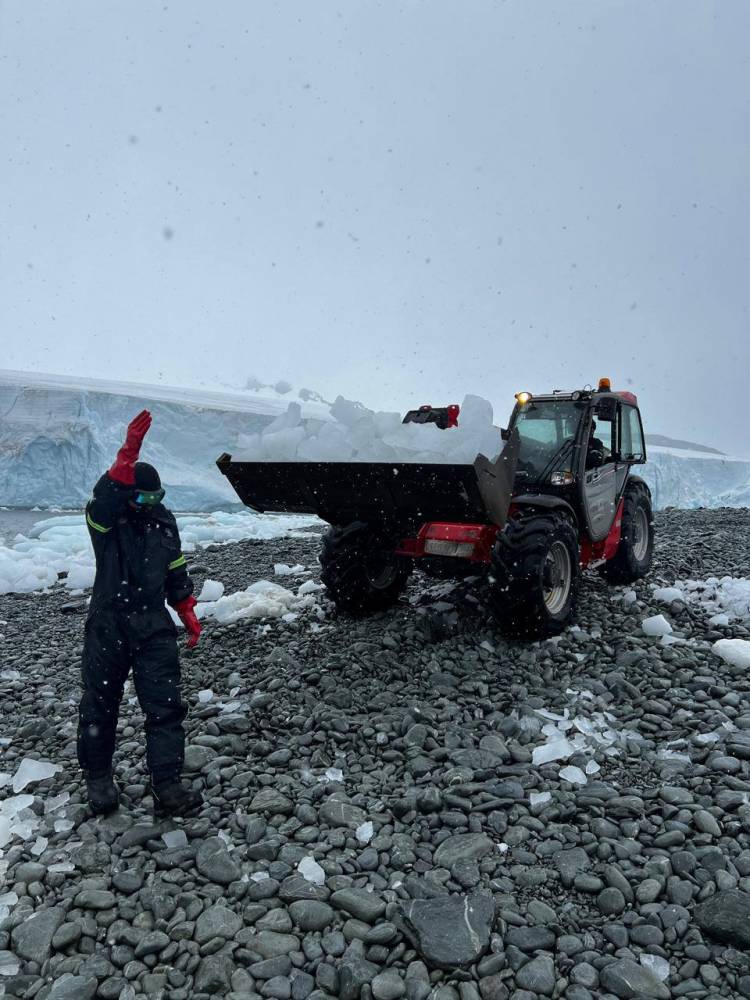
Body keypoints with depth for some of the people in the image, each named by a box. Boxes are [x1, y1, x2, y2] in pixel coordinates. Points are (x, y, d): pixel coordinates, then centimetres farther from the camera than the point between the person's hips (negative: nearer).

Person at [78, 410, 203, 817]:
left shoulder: (164, 521, 5)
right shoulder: (104, 519, -8)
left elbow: (176, 572, 15)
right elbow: (105, 497, -34)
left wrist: (187, 613, 12)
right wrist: (128, 453, -46)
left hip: (154, 627, 3)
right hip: (107, 627, -2)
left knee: (165, 706, -3)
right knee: (100, 704, 11)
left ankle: (167, 787, 2)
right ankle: (98, 779, 30)